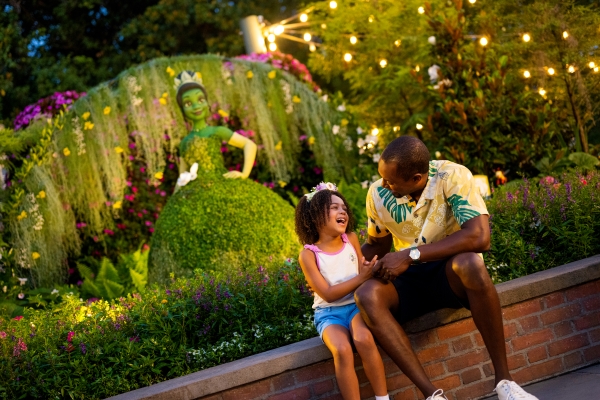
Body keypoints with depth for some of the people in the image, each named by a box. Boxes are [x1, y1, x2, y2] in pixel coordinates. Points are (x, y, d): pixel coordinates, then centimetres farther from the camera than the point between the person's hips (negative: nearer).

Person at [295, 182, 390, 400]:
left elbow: (365, 273, 7)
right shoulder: (308, 254, -8)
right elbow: (328, 294, -12)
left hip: (356, 304, 2)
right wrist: (361, 277, -19)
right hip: (329, 312, -2)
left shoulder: (351, 239, 3)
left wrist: (369, 269, -17)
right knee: (342, 349, -31)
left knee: (363, 339, -31)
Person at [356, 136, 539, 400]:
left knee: (470, 262, -40)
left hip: (451, 271, -3)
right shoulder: (378, 195, -5)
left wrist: (411, 255, -32)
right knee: (367, 295, -30)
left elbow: (479, 237, -32)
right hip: (410, 279, 4)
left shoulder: (452, 177, -19)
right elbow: (376, 244, 14)